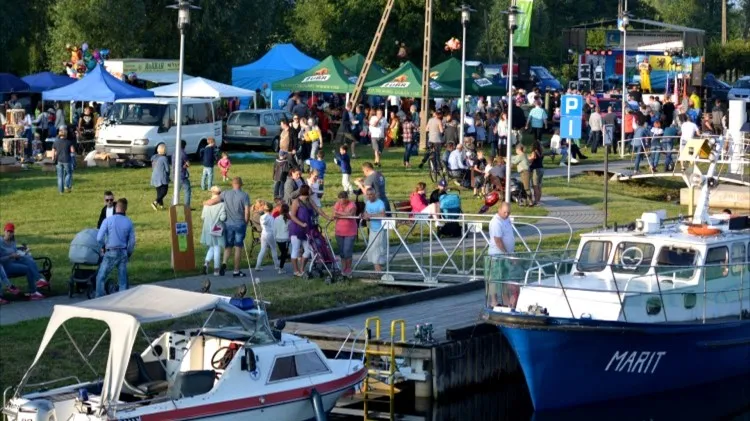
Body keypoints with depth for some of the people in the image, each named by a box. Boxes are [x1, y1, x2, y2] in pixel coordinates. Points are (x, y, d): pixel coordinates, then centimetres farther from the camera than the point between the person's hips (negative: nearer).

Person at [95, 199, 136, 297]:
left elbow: (99, 238, -12)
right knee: (123, 280, 10)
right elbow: (132, 241, 5)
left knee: (100, 277, 8)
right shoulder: (129, 222, 1)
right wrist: (129, 254, 20)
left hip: (111, 253, -3)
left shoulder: (108, 220, -9)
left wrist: (103, 247, 8)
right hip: (123, 253, 3)